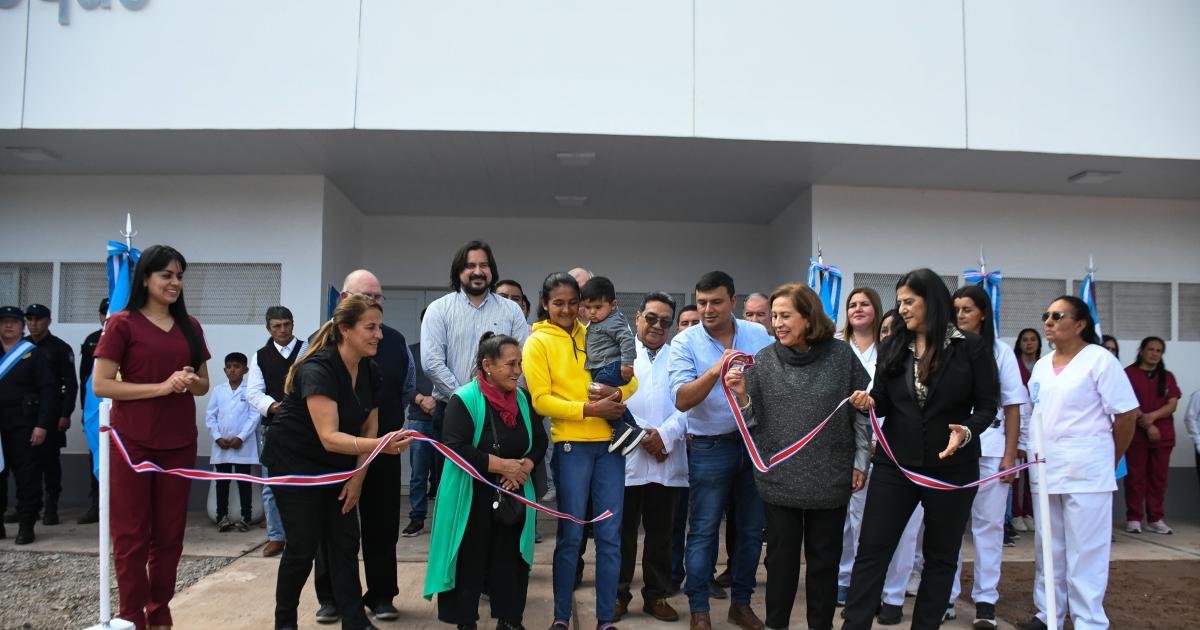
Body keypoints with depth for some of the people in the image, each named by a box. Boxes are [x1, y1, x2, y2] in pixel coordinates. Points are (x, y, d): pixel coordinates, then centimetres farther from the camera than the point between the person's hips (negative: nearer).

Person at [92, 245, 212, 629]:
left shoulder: (190, 326, 10)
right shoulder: (122, 324, -4)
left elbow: (204, 384, 16)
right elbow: (100, 384, -10)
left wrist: (190, 381, -8)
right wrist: (161, 386, -18)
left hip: (179, 442, 5)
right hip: (132, 440, -4)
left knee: (170, 533, 8)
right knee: (132, 534, 1)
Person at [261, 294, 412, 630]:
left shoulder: (370, 371, -5)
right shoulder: (317, 369, -28)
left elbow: (368, 428, 3)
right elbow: (329, 437, -35)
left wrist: (358, 478, -2)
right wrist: (381, 445, -47)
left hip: (336, 465, 7)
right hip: (294, 463, -6)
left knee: (345, 543, 3)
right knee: (304, 545, -3)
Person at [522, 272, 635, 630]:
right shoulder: (538, 342, 0)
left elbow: (630, 379, 12)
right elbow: (541, 400, -8)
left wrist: (619, 393, -11)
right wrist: (590, 409, -16)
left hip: (609, 442, 4)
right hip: (571, 444, -4)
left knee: (609, 535, 5)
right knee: (571, 535, 2)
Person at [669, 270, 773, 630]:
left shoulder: (759, 335, 1)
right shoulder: (685, 342, -7)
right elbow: (682, 400, -17)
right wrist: (714, 371, -30)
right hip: (711, 448, -3)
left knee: (752, 529, 13)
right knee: (703, 531, 4)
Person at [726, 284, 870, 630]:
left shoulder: (842, 355, -4)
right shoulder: (763, 360, -3)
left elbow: (862, 410, 3)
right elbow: (754, 422, -1)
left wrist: (860, 461, 4)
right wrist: (741, 395, -19)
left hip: (829, 478, 0)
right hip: (779, 478, 0)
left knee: (825, 559, 12)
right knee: (781, 559, 9)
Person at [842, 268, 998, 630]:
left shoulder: (970, 348, -5)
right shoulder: (892, 348, 4)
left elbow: (987, 406, -4)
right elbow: (884, 402, 6)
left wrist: (967, 431, -23)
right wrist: (868, 404, -17)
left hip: (951, 467, -2)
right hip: (894, 464, 2)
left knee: (940, 556, 12)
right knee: (872, 551, 0)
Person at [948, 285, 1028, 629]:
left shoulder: (1000, 352, 5)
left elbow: (1013, 407, 5)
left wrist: (1010, 455, -1)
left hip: (989, 449, 0)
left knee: (988, 524, 4)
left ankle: (986, 600, 12)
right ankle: (946, 595, 16)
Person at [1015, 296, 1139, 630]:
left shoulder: (1099, 359, -7)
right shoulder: (1042, 365, 13)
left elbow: (1126, 414, -6)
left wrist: (1111, 461, 2)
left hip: (1086, 472, -7)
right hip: (1045, 469, 7)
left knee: (1085, 551, -2)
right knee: (1048, 549, 14)